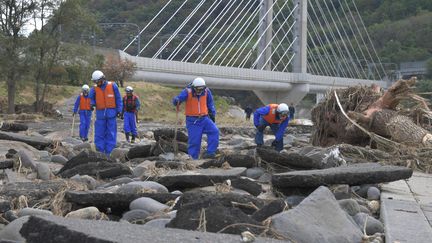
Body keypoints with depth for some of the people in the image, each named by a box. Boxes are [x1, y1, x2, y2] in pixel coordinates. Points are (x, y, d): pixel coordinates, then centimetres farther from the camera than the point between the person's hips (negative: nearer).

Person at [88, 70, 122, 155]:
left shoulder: (112, 86, -2)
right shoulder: (94, 89, 2)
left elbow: (118, 99, 2)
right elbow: (91, 98, 8)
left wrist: (119, 110, -2)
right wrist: (92, 104, -15)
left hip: (111, 113, -1)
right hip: (100, 114, 1)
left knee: (111, 134, 0)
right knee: (99, 133, 0)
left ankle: (109, 153, 5)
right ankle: (100, 152, 6)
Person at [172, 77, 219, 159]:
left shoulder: (206, 91, -1)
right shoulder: (187, 92, -13)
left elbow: (210, 103, 15)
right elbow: (179, 98, -25)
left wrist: (212, 114, 17)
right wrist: (176, 100, -48)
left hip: (204, 119, 3)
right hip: (192, 121, -3)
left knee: (214, 131, -19)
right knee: (194, 140, -7)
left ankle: (210, 152, -16)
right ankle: (192, 158, 6)